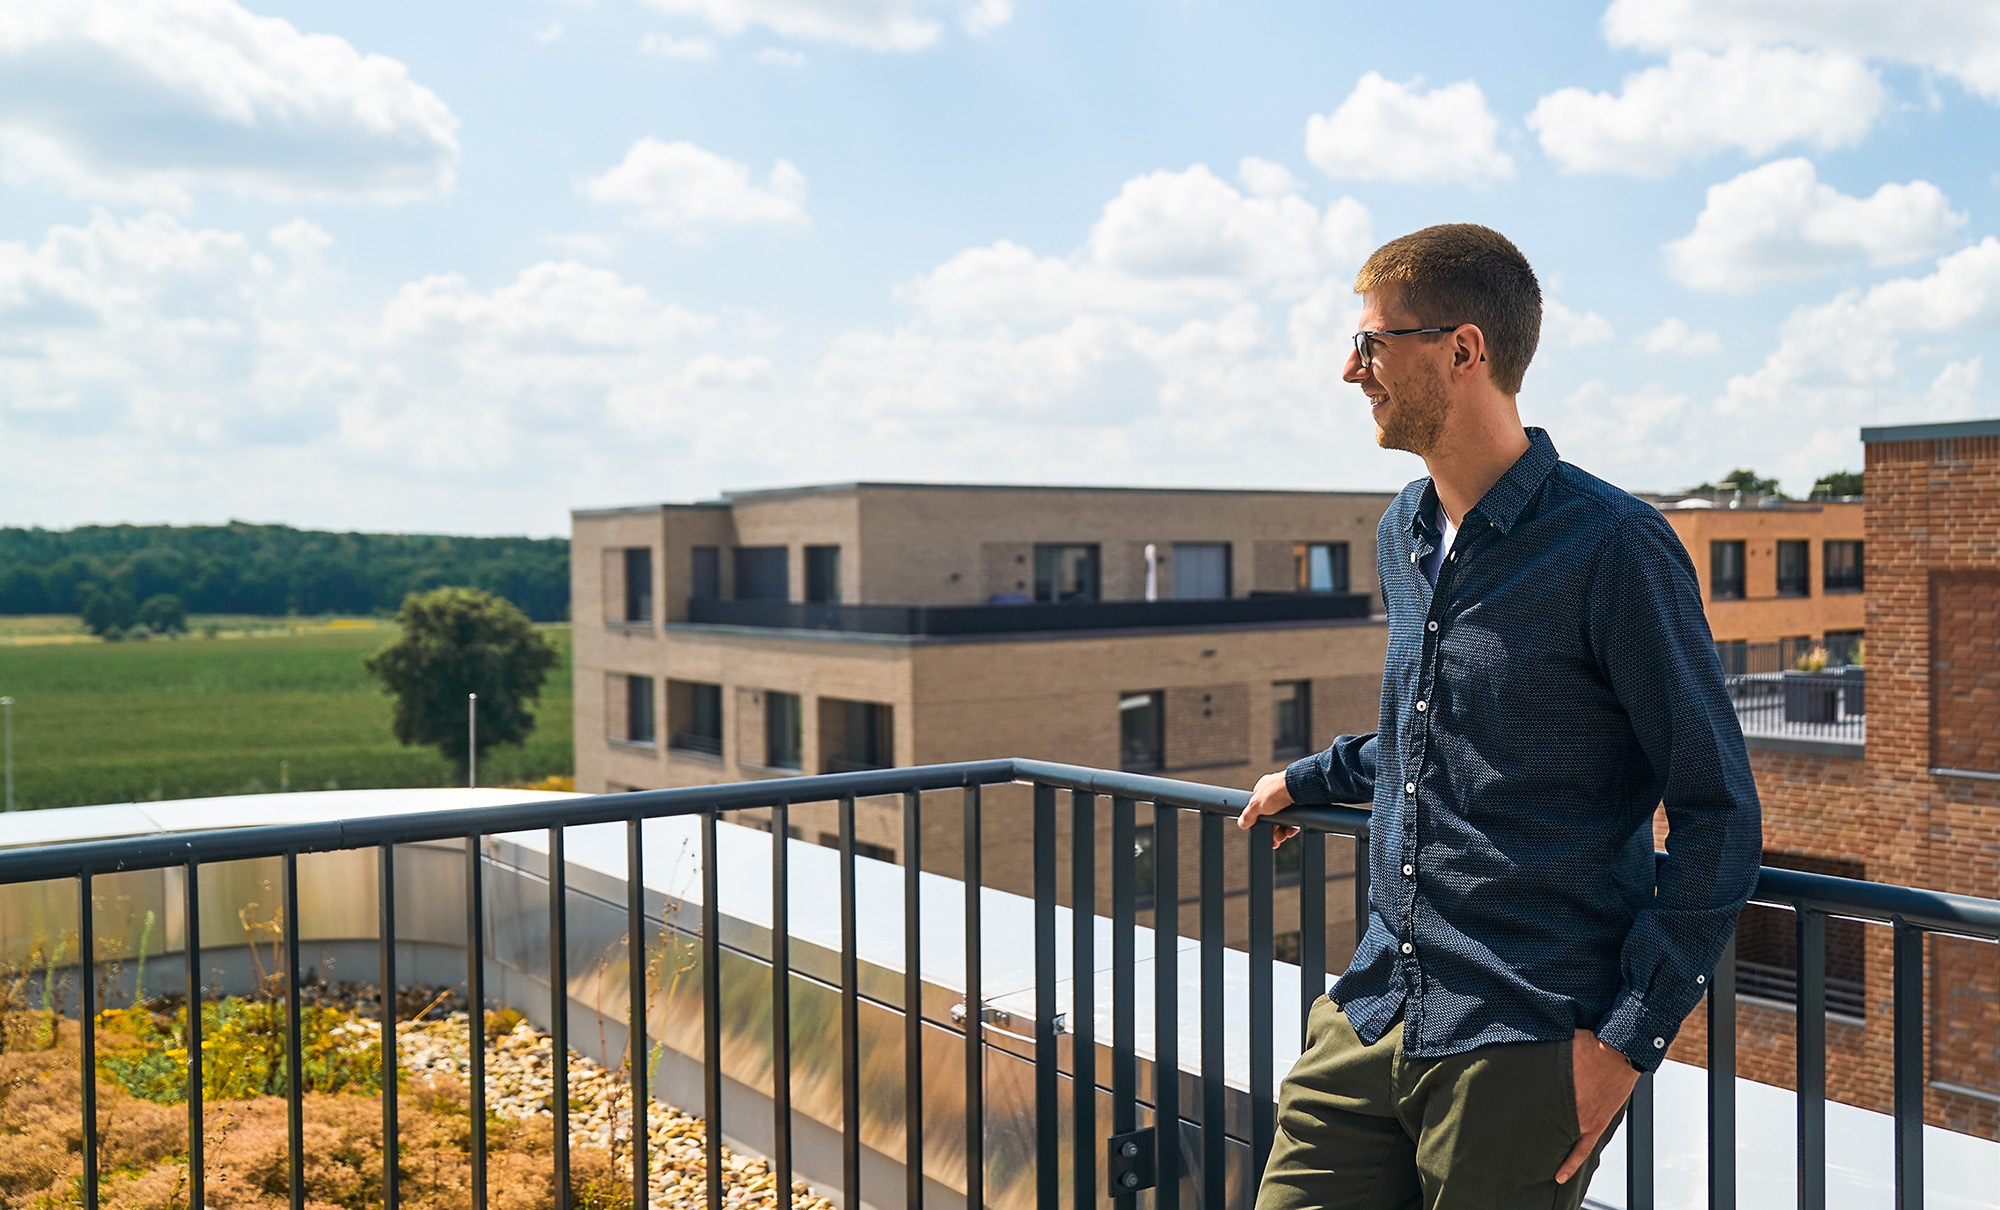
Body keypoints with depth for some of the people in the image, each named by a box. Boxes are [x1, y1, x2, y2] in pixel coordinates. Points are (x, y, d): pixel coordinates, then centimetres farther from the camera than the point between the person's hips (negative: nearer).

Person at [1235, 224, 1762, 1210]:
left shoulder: (1612, 548, -13)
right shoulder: (1402, 537, 11)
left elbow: (1719, 816, -11)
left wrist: (1631, 1036, -13)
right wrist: (1313, 780, 34)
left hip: (1528, 1049, -6)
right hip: (1372, 1016, 7)